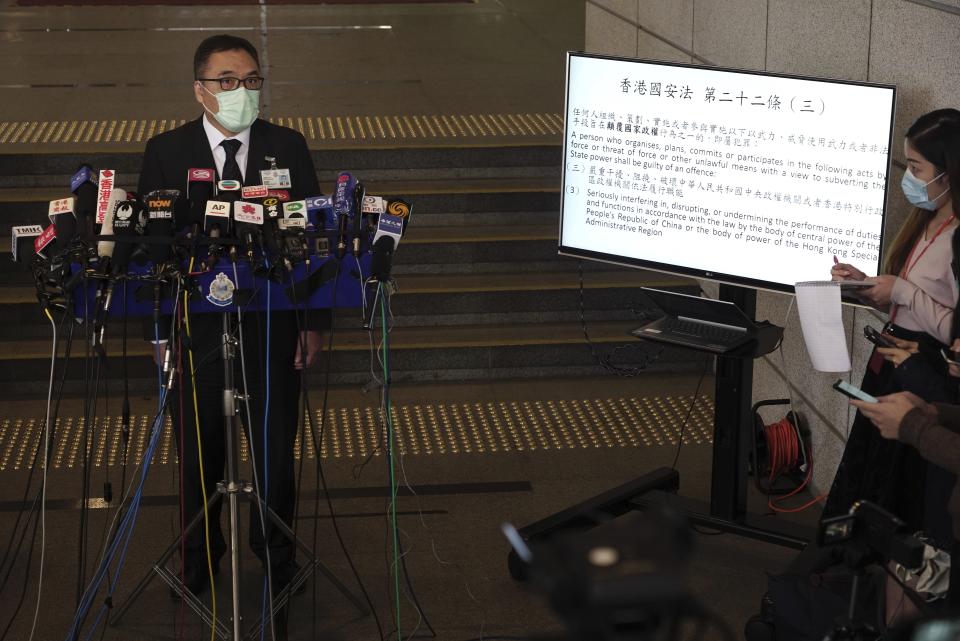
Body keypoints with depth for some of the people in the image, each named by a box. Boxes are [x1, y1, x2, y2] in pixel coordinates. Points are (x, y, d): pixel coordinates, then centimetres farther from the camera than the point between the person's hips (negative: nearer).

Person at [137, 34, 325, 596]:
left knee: (276, 445, 12)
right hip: (195, 327, -1)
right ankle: (200, 559, 31)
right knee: (198, 450, 12)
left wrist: (314, 320, -1)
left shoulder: (288, 147, 1)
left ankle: (276, 550, 32)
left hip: (273, 325, 1)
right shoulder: (166, 152, -2)